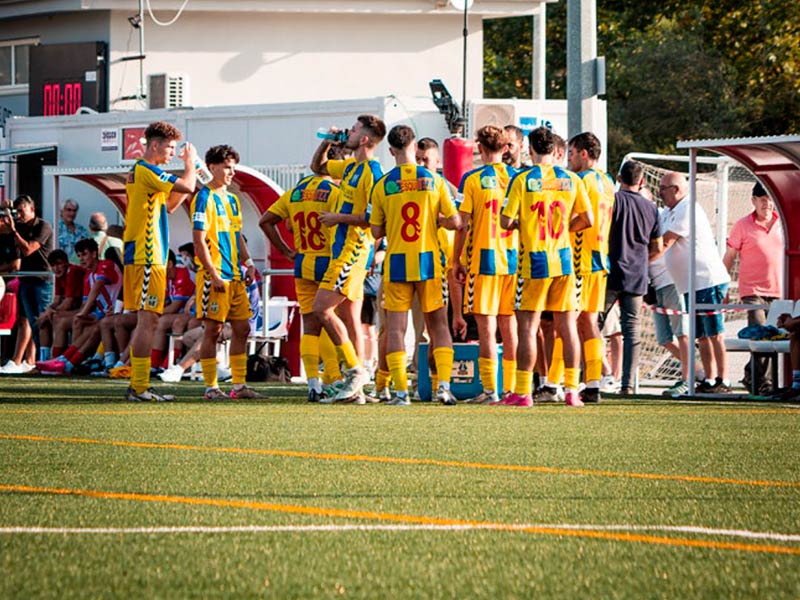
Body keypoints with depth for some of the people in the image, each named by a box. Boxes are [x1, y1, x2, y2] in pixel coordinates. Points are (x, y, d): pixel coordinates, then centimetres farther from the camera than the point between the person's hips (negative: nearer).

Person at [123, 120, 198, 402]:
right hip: (147, 258, -11)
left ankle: (138, 386, 14)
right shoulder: (147, 171, -13)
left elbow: (169, 205, 27)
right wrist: (190, 163, -1)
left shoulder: (139, 172, 19)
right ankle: (140, 387, -13)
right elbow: (186, 186, -20)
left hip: (138, 256, 11)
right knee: (148, 320, -11)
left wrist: (189, 184, 15)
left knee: (145, 321, 12)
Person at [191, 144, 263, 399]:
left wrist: (247, 263, 9)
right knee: (213, 329, -5)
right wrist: (214, 275, -17)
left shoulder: (232, 199, 17)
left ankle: (239, 385, 11)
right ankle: (211, 387, -1)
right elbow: (199, 240, -13)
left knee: (242, 328, 7)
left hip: (235, 276, 8)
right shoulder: (205, 198, -8)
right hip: (215, 276, -8)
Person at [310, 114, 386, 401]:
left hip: (353, 250, -10)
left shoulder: (371, 172, -14)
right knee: (350, 319, 7)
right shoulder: (349, 167, 14)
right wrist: (327, 141, 17)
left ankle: (355, 368, -8)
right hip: (342, 248, 10)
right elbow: (317, 167, 32)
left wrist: (339, 217, -16)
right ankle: (356, 388, 8)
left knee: (322, 308, -14)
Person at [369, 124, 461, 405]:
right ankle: (443, 384, -1)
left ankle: (401, 390, -5)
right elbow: (455, 222, -3)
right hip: (428, 261, 1)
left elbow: (376, 231, 1)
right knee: (438, 324, 11)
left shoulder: (383, 184, -2)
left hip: (396, 263, -1)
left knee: (395, 327, 3)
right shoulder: (434, 180, -2)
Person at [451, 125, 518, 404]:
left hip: (483, 259, -4)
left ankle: (490, 390, -7)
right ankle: (511, 388, 9)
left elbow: (463, 224, -6)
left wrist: (456, 260, 3)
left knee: (486, 325, -3)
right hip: (513, 259, 4)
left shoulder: (472, 179, -5)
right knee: (509, 325, 9)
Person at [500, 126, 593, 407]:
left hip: (533, 263, -3)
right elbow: (587, 220, 5)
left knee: (527, 326, 0)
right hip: (563, 261, 3)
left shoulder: (522, 180, -8)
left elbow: (506, 221, -11)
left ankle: (522, 392, -2)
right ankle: (572, 390, 7)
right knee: (567, 325, 8)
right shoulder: (571, 180, 3)